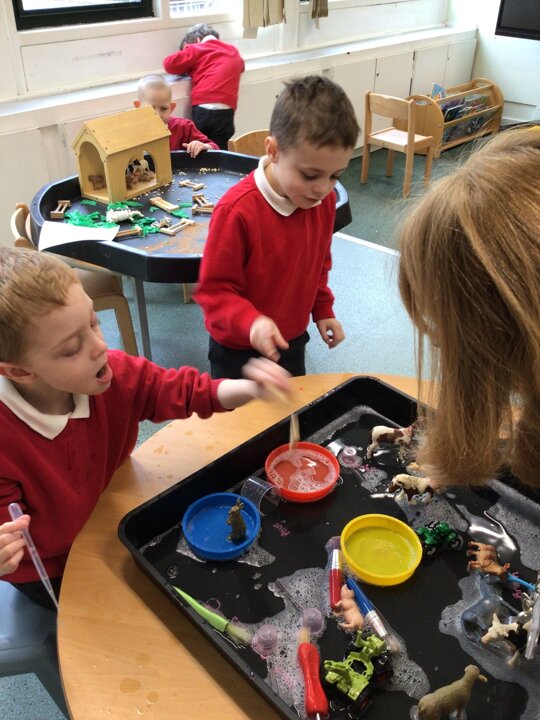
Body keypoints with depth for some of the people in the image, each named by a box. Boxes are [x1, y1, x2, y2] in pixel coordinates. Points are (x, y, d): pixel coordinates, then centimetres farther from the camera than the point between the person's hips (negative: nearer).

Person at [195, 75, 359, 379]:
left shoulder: (324, 200, -9)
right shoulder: (237, 210, -30)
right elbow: (214, 289, -24)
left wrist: (323, 310, 7)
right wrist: (251, 322, -39)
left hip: (292, 340, 6)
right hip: (239, 350, -5)